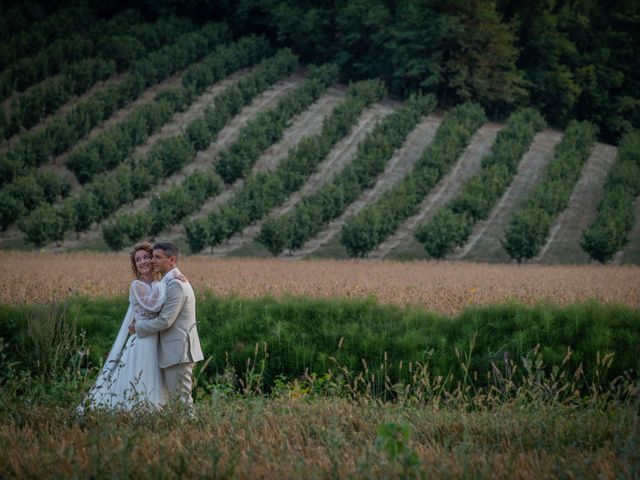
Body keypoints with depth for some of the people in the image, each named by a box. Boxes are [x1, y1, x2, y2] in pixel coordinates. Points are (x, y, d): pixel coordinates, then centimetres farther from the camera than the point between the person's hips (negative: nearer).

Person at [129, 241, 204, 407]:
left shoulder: (176, 285, -17)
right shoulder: (170, 282, 16)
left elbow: (165, 321, -20)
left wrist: (139, 327, -8)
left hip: (178, 352, -10)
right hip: (175, 351, 10)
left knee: (180, 400, -6)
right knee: (175, 399, 12)